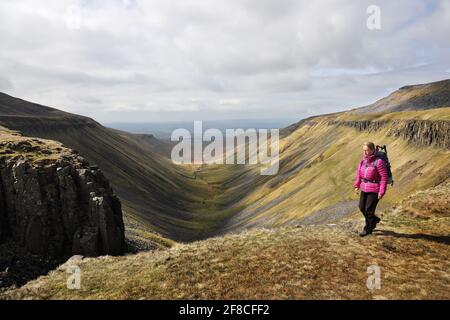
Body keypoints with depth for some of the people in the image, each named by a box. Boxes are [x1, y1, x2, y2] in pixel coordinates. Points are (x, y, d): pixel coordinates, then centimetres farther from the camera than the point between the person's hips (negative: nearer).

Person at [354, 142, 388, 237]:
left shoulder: (379, 162, -18)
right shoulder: (363, 160, 2)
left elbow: (384, 178, -15)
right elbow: (359, 173, 13)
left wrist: (382, 192, -16)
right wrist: (357, 185, 9)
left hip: (375, 190, -7)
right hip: (364, 188, 7)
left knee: (369, 210, 0)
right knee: (362, 207, 13)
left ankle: (368, 229, 20)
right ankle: (374, 220, 39)